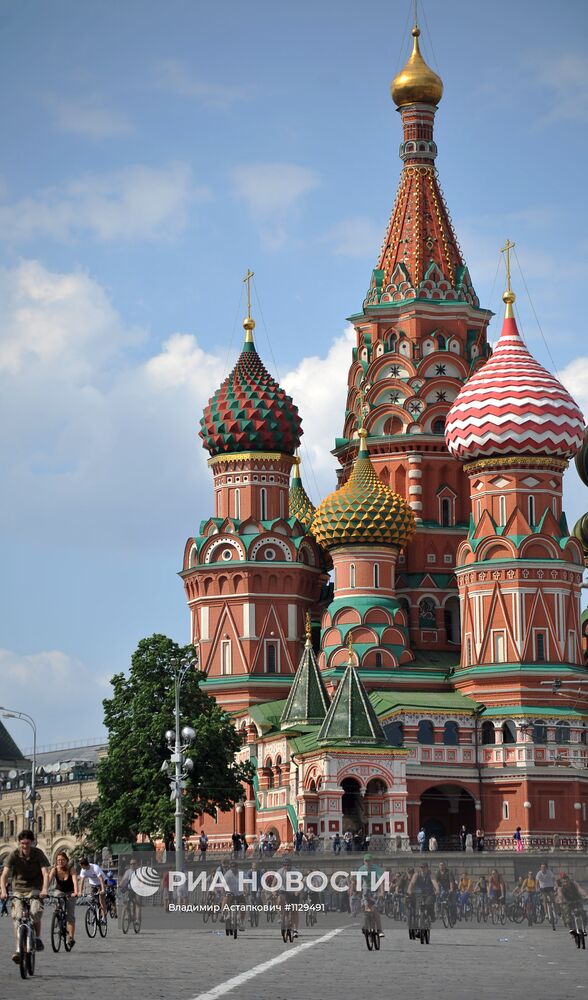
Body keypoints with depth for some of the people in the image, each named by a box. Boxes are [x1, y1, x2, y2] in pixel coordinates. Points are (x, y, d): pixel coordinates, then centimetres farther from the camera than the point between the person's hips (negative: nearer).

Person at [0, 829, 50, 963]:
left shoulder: (38, 853, -11)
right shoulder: (14, 855, -11)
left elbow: (45, 873, -20)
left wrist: (44, 889, -38)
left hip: (35, 889, -1)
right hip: (18, 889, 1)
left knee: (36, 913, -24)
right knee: (17, 918, -12)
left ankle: (37, 938, 2)